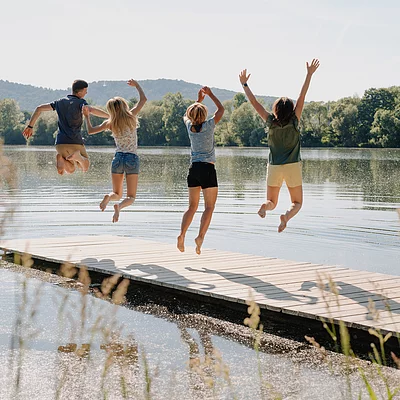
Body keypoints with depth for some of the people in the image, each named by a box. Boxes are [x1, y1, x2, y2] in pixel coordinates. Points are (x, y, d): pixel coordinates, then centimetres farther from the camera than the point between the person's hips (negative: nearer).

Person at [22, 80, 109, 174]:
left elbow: (39, 109, 15)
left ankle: (61, 158, -15)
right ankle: (78, 156, -21)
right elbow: (91, 110, -23)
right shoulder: (80, 102, -2)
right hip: (75, 142, -4)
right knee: (85, 167, 13)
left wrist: (30, 126, 19)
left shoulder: (60, 102, 15)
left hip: (60, 142, 4)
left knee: (70, 170, 18)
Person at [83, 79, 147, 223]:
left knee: (117, 194, 17)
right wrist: (137, 85, 24)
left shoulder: (110, 123, 0)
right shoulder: (131, 116, -2)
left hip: (118, 158, 2)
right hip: (132, 159, -1)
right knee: (131, 197, 4)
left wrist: (87, 116, 22)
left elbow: (90, 131, 9)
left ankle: (108, 197, -19)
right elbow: (143, 99, 9)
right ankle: (119, 206, -30)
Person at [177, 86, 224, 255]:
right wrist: (210, 94, 18)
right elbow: (221, 109, 10)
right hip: (208, 169, -4)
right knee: (209, 207, -1)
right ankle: (200, 236, -16)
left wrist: (199, 100, 33)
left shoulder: (189, 126, 5)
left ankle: (182, 234, -5)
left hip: (193, 169, 5)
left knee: (192, 206, 11)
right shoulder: (209, 125, -6)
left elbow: (187, 115, 30)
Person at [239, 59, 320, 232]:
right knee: (297, 202, 10)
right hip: (292, 166, -2)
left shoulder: (271, 122, -2)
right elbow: (302, 97, -7)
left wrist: (245, 84, 10)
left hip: (274, 167, 2)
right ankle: (287, 216, -24)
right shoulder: (293, 122, -5)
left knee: (272, 202, 15)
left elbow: (254, 102, 2)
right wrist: (309, 75, -6)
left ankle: (265, 206, -22)